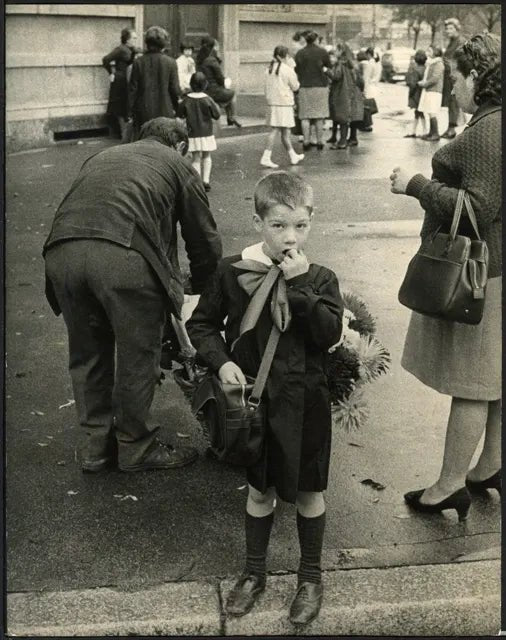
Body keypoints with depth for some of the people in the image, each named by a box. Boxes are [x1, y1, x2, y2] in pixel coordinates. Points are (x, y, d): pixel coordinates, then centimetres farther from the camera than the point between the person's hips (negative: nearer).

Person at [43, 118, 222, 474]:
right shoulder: (178, 165, 23)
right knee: (138, 357, 12)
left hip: (61, 252, 5)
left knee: (87, 354, 19)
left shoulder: (101, 157, 36)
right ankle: (136, 448, 27)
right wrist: (205, 294, 39)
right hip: (124, 255, -5)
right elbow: (205, 241, 22)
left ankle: (97, 447, 32)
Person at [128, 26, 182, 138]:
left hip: (144, 112, 1)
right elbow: (175, 88, -3)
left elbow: (133, 88, -1)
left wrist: (132, 110, 7)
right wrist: (176, 107, 11)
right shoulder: (170, 62, -5)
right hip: (165, 111, -1)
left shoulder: (138, 62, -3)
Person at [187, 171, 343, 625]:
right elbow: (202, 324, 3)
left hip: (304, 403, 0)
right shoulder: (233, 272, -6)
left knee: (309, 490, 12)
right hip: (255, 397, 1)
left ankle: (311, 575, 33)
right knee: (260, 489, 16)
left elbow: (331, 334, -19)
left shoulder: (320, 279, -6)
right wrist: (221, 361, -12)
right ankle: (254, 573, 36)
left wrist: (299, 285, -23)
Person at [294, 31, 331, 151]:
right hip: (320, 86, -1)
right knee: (319, 116, 4)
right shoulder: (322, 52, -2)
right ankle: (319, 142, 6)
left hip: (304, 87, 1)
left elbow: (296, 71, 4)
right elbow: (329, 66, 9)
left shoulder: (299, 53, 2)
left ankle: (306, 142, -2)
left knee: (305, 116, 3)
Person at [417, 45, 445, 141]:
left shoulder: (438, 64, -9)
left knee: (432, 113, -11)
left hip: (434, 91, -9)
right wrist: (422, 82, 10)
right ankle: (431, 133, 15)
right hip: (427, 90, 9)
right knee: (429, 113, 9)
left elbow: (435, 78, -17)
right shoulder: (429, 63, 18)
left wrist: (425, 83, -11)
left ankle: (436, 134, -10)